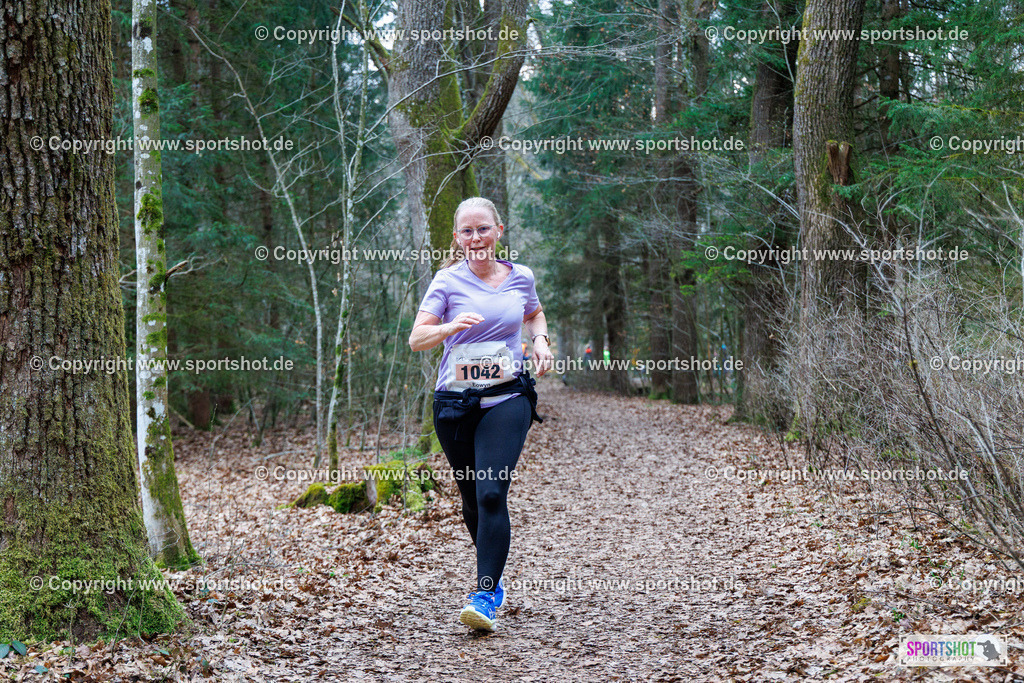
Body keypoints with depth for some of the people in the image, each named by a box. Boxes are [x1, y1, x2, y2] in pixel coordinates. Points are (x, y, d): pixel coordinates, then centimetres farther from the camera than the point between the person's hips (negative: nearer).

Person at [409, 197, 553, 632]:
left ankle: (486, 596, -16)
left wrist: (540, 341, 7)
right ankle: (492, 575, 33)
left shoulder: (520, 277, 7)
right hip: (455, 401, 1)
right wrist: (451, 327, -27)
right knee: (472, 498, 10)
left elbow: (535, 315, 28)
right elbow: (416, 338, -8)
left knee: (492, 495, -17)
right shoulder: (448, 280, 0)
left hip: (507, 399, 0)